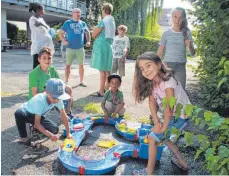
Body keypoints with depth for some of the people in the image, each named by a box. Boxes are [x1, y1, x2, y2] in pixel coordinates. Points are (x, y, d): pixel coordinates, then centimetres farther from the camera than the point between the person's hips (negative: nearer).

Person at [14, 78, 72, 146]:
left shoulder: (58, 99, -24)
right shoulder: (40, 100, -39)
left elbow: (64, 116, -14)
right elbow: (37, 123, -37)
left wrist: (68, 133, -16)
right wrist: (50, 135, -44)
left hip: (38, 115, 4)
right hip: (26, 112, -4)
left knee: (55, 129, -18)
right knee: (19, 113, -41)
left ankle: (35, 128, 12)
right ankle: (24, 138, -16)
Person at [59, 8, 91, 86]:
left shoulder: (83, 23, 9)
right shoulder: (67, 23, 2)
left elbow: (87, 32, 20)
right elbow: (61, 33, 3)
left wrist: (88, 41, 7)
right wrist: (63, 41, -12)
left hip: (80, 48, 2)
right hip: (70, 48, -2)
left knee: (81, 65, 4)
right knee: (68, 65, 3)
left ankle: (81, 81, 15)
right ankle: (66, 81, 12)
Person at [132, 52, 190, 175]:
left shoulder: (167, 82, -29)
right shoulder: (151, 82, -5)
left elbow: (169, 108, -27)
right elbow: (152, 102, -5)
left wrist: (164, 127, -17)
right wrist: (156, 122, -14)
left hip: (181, 115, -8)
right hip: (173, 115, 8)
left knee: (152, 137, -6)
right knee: (162, 136, 23)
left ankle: (149, 172, 10)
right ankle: (182, 162, 39)